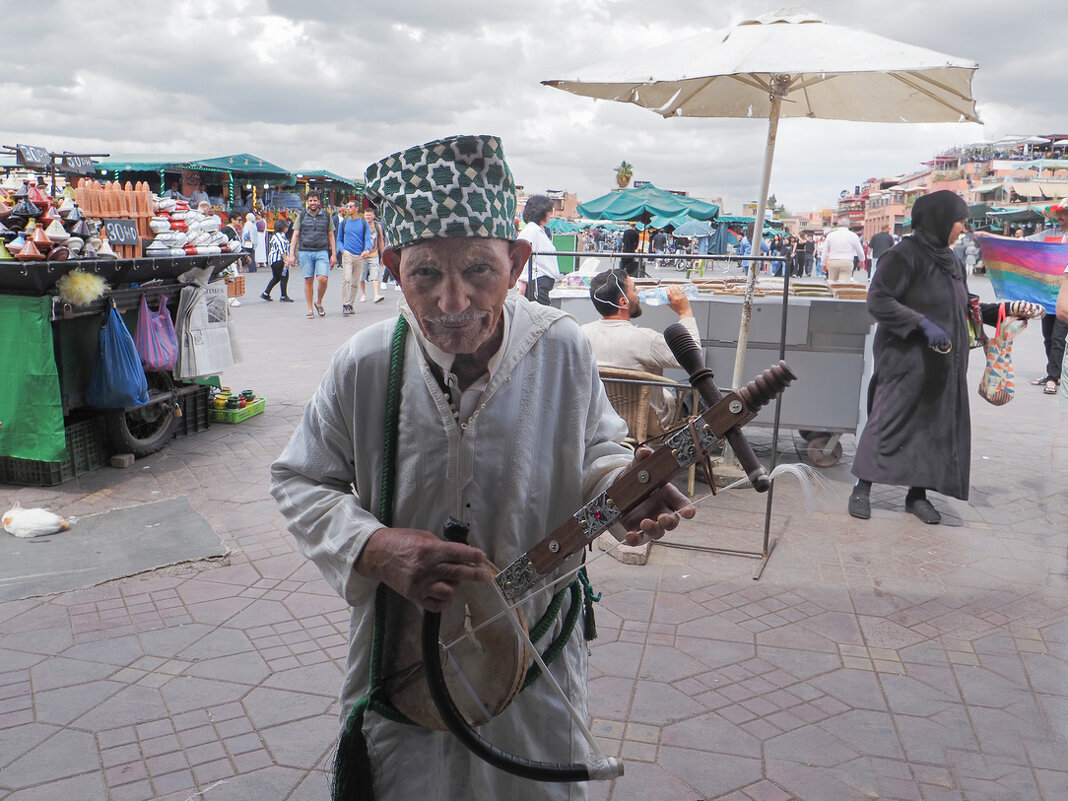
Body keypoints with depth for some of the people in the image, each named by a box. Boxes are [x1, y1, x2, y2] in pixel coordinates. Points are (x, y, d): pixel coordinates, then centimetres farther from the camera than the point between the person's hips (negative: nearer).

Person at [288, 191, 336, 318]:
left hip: (322, 252, 0)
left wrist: (333, 254, 7)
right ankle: (310, 309, 9)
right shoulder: (302, 216, 8)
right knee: (308, 280, 1)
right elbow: (295, 235, 7)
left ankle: (318, 303, 11)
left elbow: (331, 236, 13)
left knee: (323, 279, -13)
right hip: (305, 251, 0)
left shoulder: (326, 216, 10)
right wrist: (292, 254, -1)